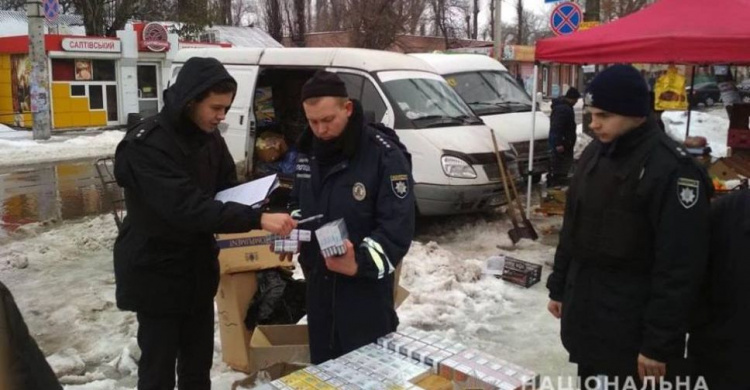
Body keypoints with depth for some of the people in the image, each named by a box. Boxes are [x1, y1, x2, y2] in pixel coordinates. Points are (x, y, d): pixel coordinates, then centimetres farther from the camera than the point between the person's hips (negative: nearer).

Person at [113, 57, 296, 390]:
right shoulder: (146, 145, -23)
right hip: (156, 273, -7)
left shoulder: (208, 137, 1)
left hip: (197, 268, 7)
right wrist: (256, 219, -40)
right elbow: (187, 207, -34)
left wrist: (268, 219, -12)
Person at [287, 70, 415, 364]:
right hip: (318, 284, 7)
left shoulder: (385, 155, -17)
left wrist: (361, 264, -34)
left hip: (366, 289, -6)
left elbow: (397, 229, -20)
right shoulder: (308, 151, 6)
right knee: (322, 367, 21)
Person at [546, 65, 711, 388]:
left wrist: (659, 344, -18)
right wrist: (558, 287, 16)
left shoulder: (672, 168, -19)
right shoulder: (593, 154, 6)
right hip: (584, 314, 7)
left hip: (632, 328, -7)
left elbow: (679, 268, -20)